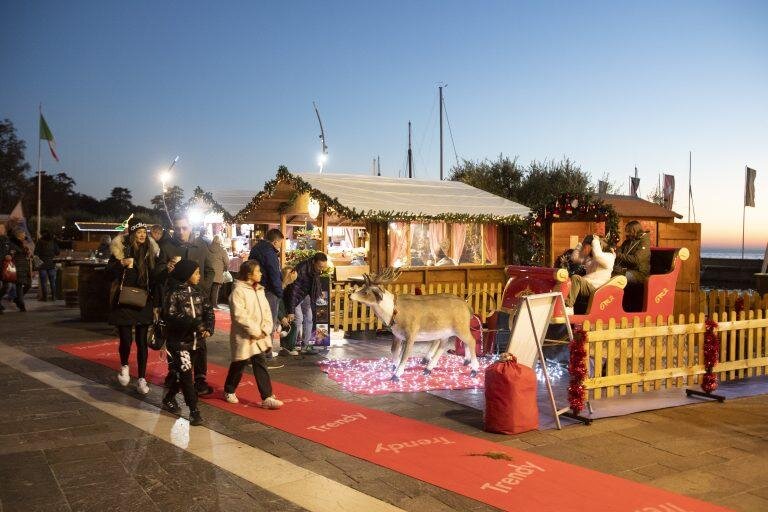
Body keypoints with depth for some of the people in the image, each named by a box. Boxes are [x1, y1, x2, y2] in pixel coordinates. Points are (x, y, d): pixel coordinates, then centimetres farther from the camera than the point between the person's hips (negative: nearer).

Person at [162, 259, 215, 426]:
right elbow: (170, 317, -19)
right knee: (186, 373, -9)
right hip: (179, 341, -6)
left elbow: (208, 310, 1)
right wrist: (192, 323, -27)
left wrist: (209, 328, -17)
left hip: (195, 340, 6)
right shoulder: (174, 294, -11)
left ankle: (169, 399, 38)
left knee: (181, 373, 17)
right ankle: (194, 410, -5)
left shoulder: (198, 292, 6)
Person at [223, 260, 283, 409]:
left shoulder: (259, 290, 9)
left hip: (260, 336, 6)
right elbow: (239, 315, -21)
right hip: (244, 336, -6)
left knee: (261, 365, 4)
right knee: (239, 364, 9)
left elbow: (266, 311, 9)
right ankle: (229, 391, 32)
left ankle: (267, 397, 3)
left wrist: (265, 329, -5)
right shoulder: (238, 290, -14)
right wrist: (255, 331, -18)